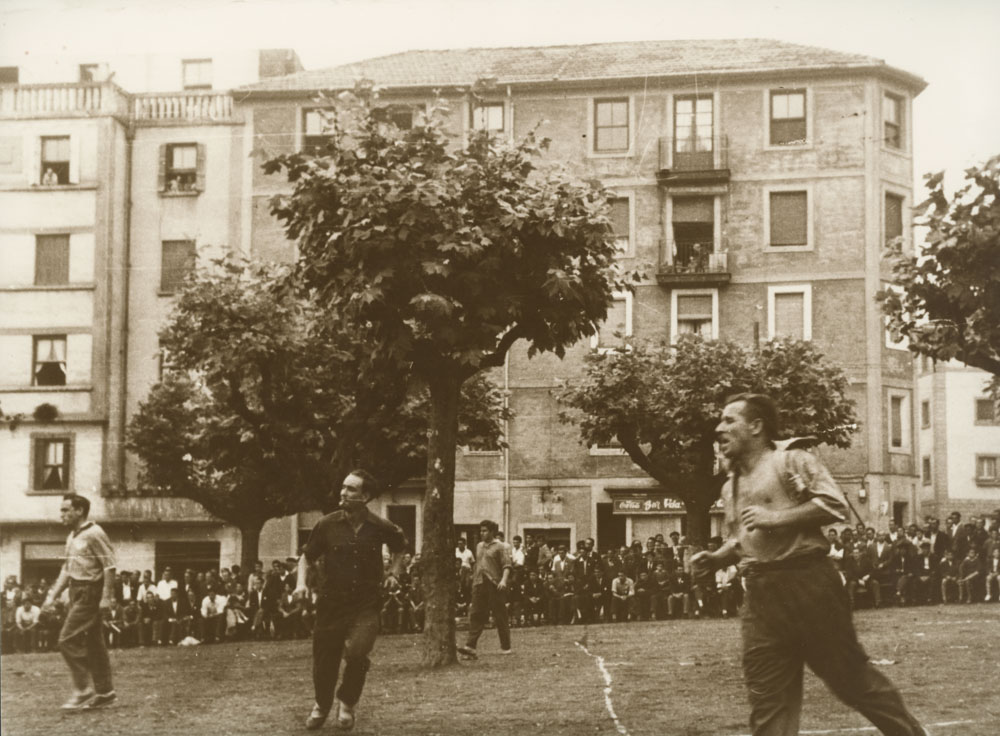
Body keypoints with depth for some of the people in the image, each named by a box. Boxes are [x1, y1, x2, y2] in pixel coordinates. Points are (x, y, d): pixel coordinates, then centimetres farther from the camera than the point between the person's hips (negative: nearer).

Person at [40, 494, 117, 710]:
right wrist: (53, 595, 14)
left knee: (69, 640, -12)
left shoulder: (94, 534, -14)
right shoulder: (72, 536, 15)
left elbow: (110, 566, -17)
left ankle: (83, 690, -6)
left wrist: (107, 597, -20)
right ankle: (104, 692, 18)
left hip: (90, 594, -9)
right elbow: (67, 569, 21)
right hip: (78, 594, 9)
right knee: (93, 643, 12)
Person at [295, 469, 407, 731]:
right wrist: (301, 582, -7)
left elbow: (401, 546, 19)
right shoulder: (327, 524, -5)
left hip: (366, 604, -1)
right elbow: (307, 556, 9)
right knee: (324, 661, 8)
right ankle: (321, 705, 40)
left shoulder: (380, 527, -4)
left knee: (357, 653, -23)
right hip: (331, 604, 1)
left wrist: (394, 573, 8)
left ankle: (347, 703, 6)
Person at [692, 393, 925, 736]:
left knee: (852, 677, 4)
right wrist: (715, 557, 7)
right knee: (767, 701, 3)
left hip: (808, 584, -6)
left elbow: (835, 504, -13)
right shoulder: (730, 487, 17)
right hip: (760, 596, 6)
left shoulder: (792, 461, -4)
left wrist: (777, 518, -17)